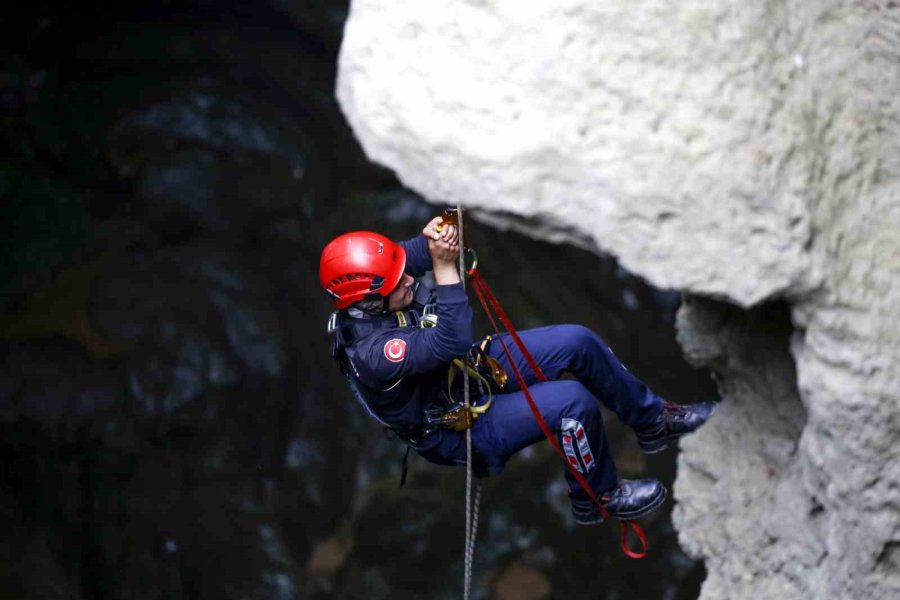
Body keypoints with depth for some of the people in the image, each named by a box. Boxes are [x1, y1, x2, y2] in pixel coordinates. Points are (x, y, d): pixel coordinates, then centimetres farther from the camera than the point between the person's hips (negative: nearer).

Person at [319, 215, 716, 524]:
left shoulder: (369, 301, -14)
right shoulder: (370, 352, -37)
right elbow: (451, 342, -44)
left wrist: (434, 236, -29)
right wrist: (445, 266, -47)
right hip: (463, 432, -9)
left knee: (577, 341, -1)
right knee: (575, 402, -24)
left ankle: (652, 420, 20)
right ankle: (598, 497, 4)